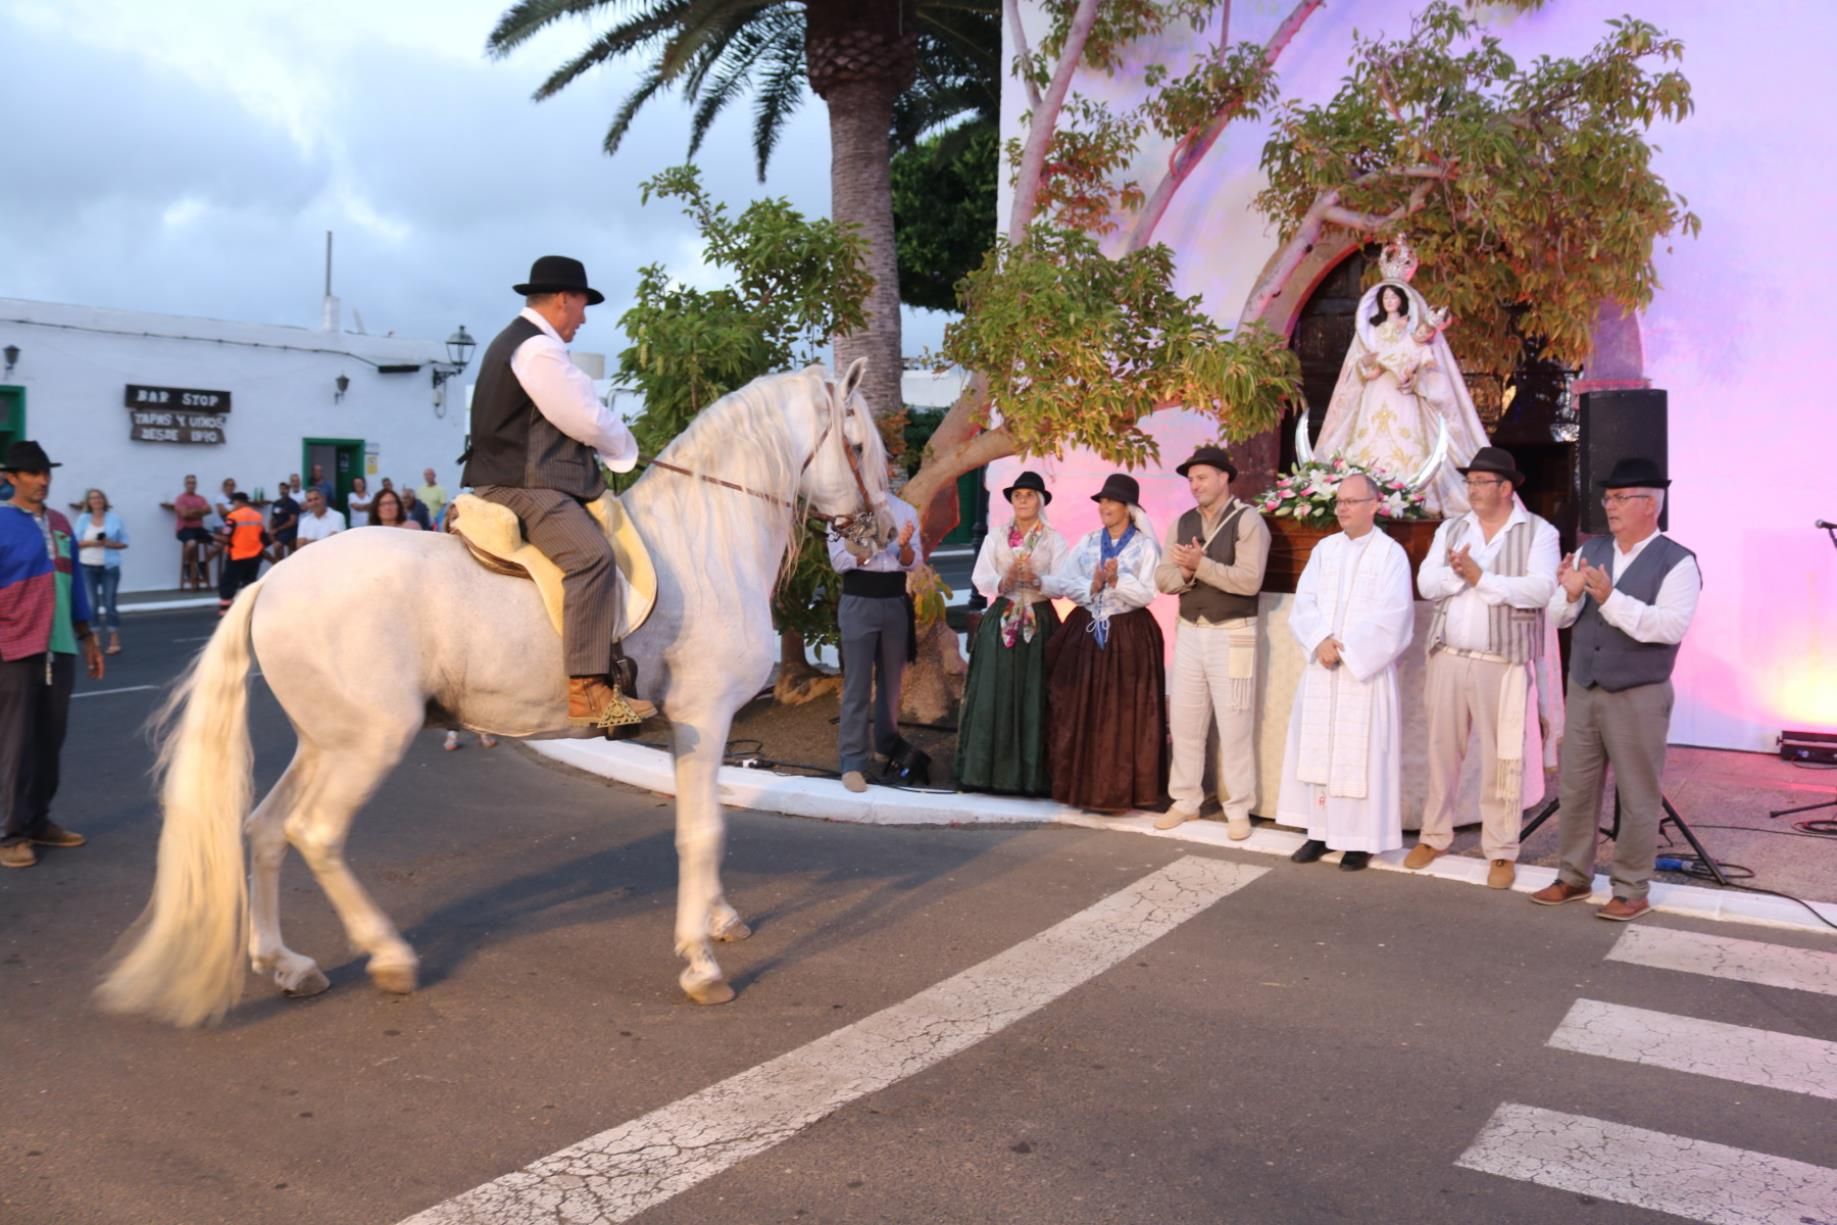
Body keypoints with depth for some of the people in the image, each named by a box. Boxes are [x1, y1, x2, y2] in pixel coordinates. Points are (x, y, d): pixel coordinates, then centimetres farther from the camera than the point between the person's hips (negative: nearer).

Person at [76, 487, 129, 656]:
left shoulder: (114, 518, 4)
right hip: (88, 566, 2)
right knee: (91, 604, 1)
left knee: (109, 603, -4)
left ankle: (115, 642, -2)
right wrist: (91, 543, -12)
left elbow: (124, 543, 4)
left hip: (109, 566, -2)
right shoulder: (83, 519, 8)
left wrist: (109, 543, -14)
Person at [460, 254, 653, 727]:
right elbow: (590, 421, -12)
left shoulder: (514, 341, 23)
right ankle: (587, 689, -36)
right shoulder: (538, 348, -12)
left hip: (515, 480, 12)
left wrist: (607, 447, 17)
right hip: (524, 487, -12)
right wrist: (625, 449, 7)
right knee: (592, 555, -28)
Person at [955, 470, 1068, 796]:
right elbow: (979, 579, 0)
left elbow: (1061, 585, -4)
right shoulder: (995, 538, 11)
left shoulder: (1055, 540, 6)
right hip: (1000, 622, 1)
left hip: (1039, 623, -1)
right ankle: (987, 772, -1)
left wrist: (1036, 580, -23)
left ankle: (1032, 776, -1)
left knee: (1034, 700, -4)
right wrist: (1004, 581, -19)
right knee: (993, 697, -4)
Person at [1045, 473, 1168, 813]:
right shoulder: (1087, 543, 11)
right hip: (1085, 632, 4)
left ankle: (1117, 790, 4)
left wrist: (1117, 581, -22)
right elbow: (1064, 583, 2)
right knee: (1079, 713, 3)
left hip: (1128, 636, -4)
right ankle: (1080, 785, 12)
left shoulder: (1145, 546, -1)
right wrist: (1093, 586, -14)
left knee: (1122, 715, -3)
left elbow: (1147, 594, -10)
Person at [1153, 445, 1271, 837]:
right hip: (1189, 631, 6)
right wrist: (1185, 573, -16)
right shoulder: (1182, 523, 10)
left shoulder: (1247, 521, -8)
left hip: (1232, 634, -6)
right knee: (1184, 721, 9)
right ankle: (1186, 801, 21)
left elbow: (1249, 580, -19)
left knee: (1234, 724, 0)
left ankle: (1238, 810, 10)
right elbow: (1163, 577, 4)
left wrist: (1200, 564, -21)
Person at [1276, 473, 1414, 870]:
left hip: (1366, 670, -5)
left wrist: (1345, 648, -15)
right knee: (1317, 748, 5)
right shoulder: (1324, 549, 11)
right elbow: (1304, 603, 3)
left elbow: (1390, 618, -12)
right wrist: (1321, 642, -14)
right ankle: (1321, 830, 14)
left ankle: (1360, 839, 4)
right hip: (1321, 668, 5)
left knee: (1360, 752, -3)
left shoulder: (1391, 554, -4)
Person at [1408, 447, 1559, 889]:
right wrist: (1455, 572, -18)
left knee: (1502, 760, 0)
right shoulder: (1451, 529, 12)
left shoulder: (1538, 532, -1)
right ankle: (1434, 836, 24)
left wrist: (1481, 578, -17)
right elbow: (1426, 583, 2)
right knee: (1442, 749, 11)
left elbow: (1541, 589, -15)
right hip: (1449, 658, 4)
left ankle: (1502, 853, 10)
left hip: (1503, 664, -4)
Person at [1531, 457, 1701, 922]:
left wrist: (1610, 598, -29)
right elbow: (1560, 618, 6)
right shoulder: (1590, 550, 6)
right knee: (1574, 788, 12)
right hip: (1583, 690, 6)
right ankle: (1573, 876, 26)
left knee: (1638, 797, 5)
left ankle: (1631, 891, 16)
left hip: (1638, 697, -5)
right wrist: (1571, 595, -16)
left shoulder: (1677, 562, -10)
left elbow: (1672, 626, -23)